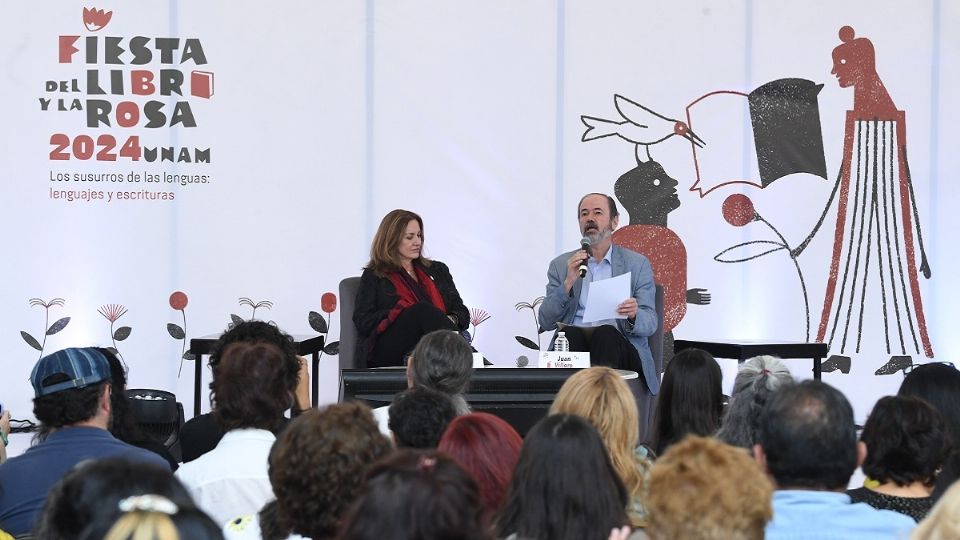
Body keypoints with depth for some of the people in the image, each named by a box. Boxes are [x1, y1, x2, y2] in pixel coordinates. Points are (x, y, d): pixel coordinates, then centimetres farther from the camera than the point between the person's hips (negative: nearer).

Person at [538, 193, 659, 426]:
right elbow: (546, 321, 7)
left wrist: (634, 315, -19)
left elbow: (650, 323, 6)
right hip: (573, 345, 1)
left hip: (618, 346, -1)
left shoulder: (638, 264, 14)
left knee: (605, 334, -34)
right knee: (569, 334, -33)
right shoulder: (561, 265, 18)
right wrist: (569, 282, -7)